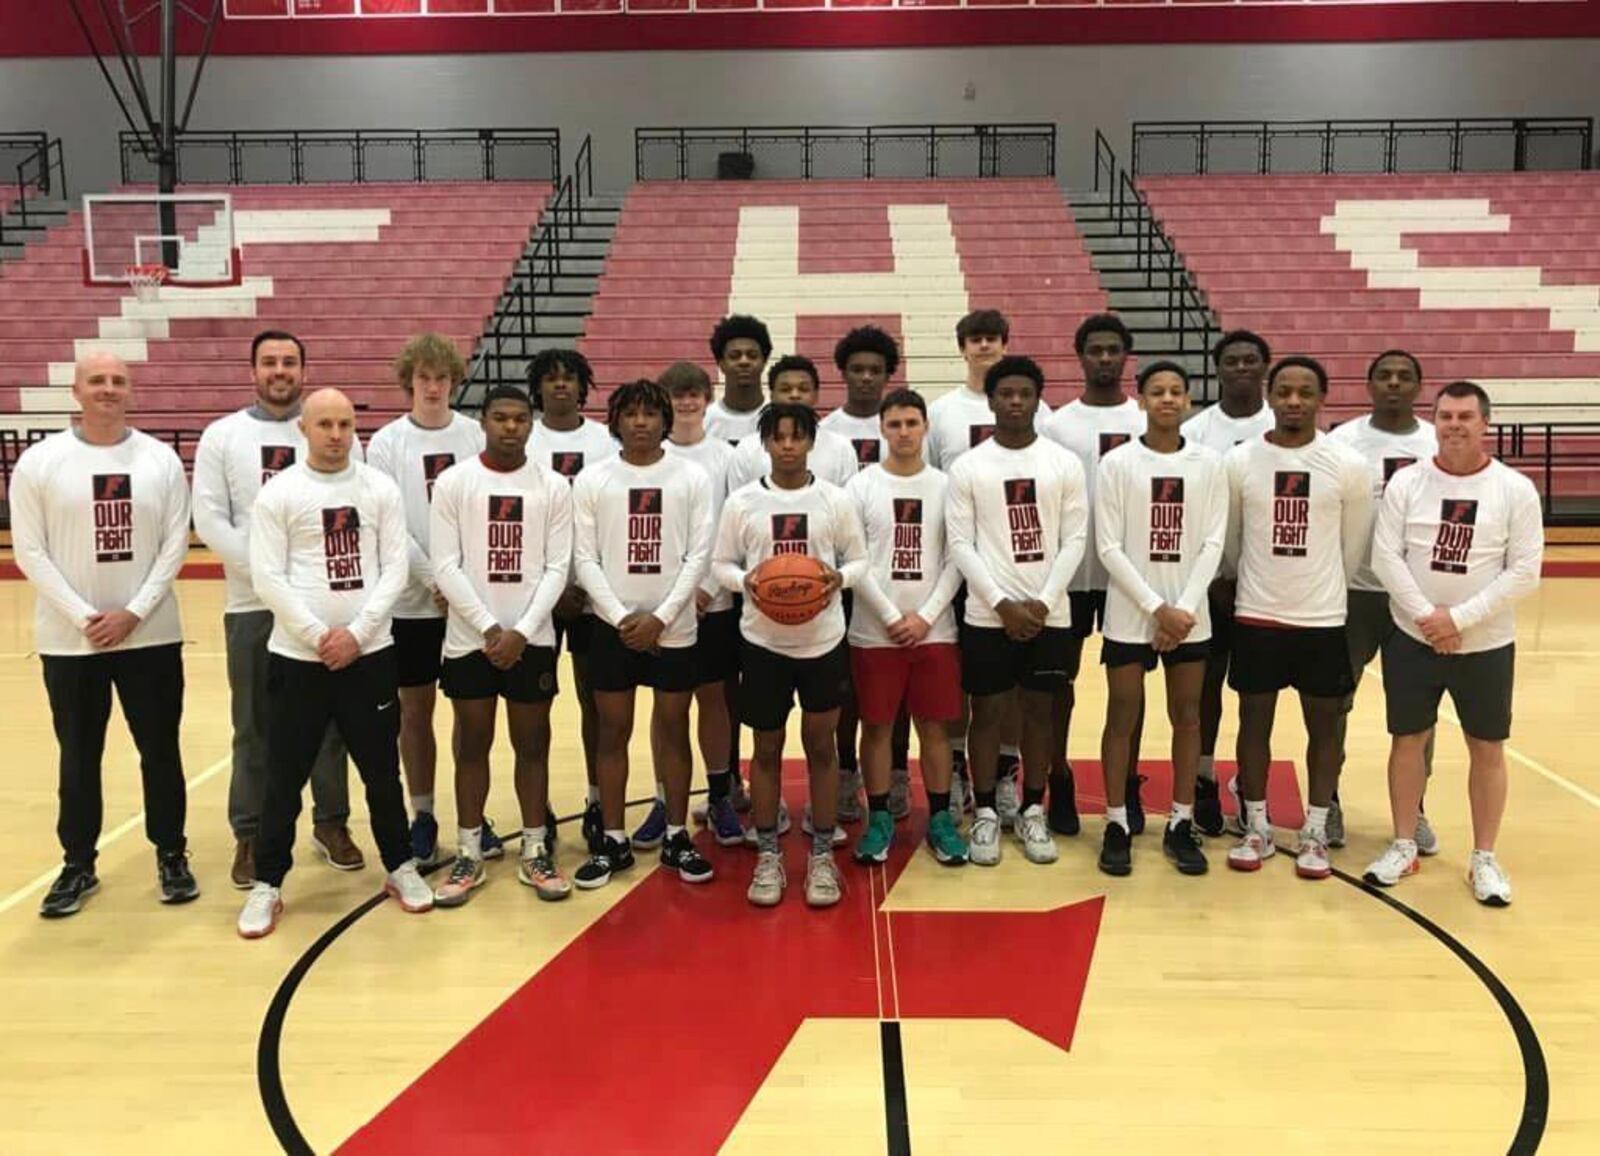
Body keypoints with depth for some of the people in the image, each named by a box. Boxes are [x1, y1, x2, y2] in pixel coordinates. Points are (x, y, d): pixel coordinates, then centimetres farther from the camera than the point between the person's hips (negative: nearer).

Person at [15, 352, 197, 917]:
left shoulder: (161, 458, 0)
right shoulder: (38, 462, -3)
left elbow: (175, 543, -1)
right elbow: (30, 552, -4)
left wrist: (133, 612, -10)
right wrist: (83, 617, -12)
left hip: (151, 634, 1)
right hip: (69, 639, 0)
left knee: (160, 750, 9)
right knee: (79, 757, 10)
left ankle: (171, 855, 24)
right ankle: (78, 865, 25)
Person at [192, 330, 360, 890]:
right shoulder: (221, 436, 4)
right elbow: (209, 519, -3)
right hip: (252, 604, 0)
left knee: (329, 720, 9)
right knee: (254, 727, 7)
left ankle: (331, 823, 23)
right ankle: (250, 835, 19)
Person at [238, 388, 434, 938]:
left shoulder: (380, 488, 4)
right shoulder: (278, 493, -2)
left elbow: (396, 569, -1)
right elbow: (268, 578, -7)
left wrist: (357, 632, -10)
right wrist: (318, 637, -13)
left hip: (371, 653, 2)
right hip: (297, 657, -1)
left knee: (382, 770, 13)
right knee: (284, 778, 6)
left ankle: (400, 867, 28)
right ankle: (267, 884, 20)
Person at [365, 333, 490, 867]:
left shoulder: (476, 436, 1)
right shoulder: (386, 443, -2)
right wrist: (434, 579, -14)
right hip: (413, 600, -1)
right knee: (415, 710, 8)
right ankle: (423, 817, 20)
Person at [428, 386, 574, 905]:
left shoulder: (554, 486, 1)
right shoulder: (453, 482, -1)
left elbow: (557, 568, -1)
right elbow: (445, 567, -6)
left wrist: (521, 631, -11)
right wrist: (489, 628, -13)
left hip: (533, 638, 1)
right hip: (469, 637, 0)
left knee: (532, 745, 8)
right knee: (472, 746, 8)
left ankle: (536, 851, 19)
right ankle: (469, 856, 18)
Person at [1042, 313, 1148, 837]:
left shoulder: (1147, 422, 4)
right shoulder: (1056, 423, 2)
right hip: (1069, 571, 0)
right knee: (1060, 679, 7)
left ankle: (1128, 786, 19)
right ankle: (1060, 784, 19)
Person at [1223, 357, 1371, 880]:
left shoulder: (1348, 466, -5)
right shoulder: (1239, 460, -4)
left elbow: (1353, 547, 6)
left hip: (1324, 620, 0)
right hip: (1255, 618, 0)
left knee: (1323, 725, 8)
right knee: (1254, 721, 8)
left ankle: (1315, 833, 22)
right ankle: (1257, 829, 21)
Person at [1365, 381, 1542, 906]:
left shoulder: (1516, 489, -5)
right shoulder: (1406, 482, -2)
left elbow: (1525, 571, -10)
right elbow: (1385, 556, -6)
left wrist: (1460, 619, -17)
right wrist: (1426, 615, -16)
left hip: (1486, 644, -1)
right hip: (1411, 638, 1)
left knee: (1487, 748, 8)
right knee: (1408, 740, 9)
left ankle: (1484, 858, 22)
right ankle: (1404, 846, 23)